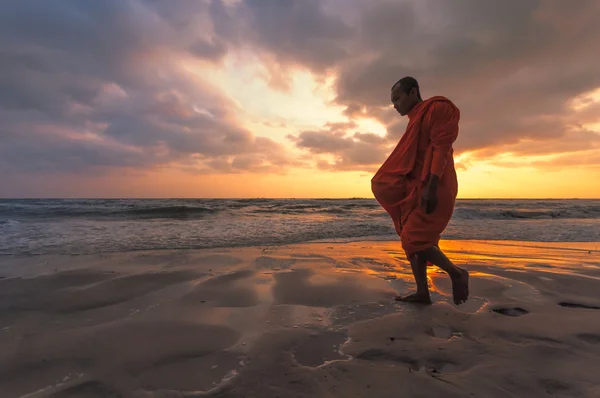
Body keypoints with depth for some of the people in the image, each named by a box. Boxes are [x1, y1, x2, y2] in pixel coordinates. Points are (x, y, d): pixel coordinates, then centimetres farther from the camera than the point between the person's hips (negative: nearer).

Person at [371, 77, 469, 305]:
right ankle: (423, 293, 12)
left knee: (414, 240, -13)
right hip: (415, 189, 10)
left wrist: (431, 187, -25)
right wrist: (412, 191, 19)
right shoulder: (416, 121, 21)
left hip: (432, 189, -10)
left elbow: (441, 148, -16)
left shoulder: (437, 108, -5)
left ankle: (456, 273, 6)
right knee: (410, 239, 6)